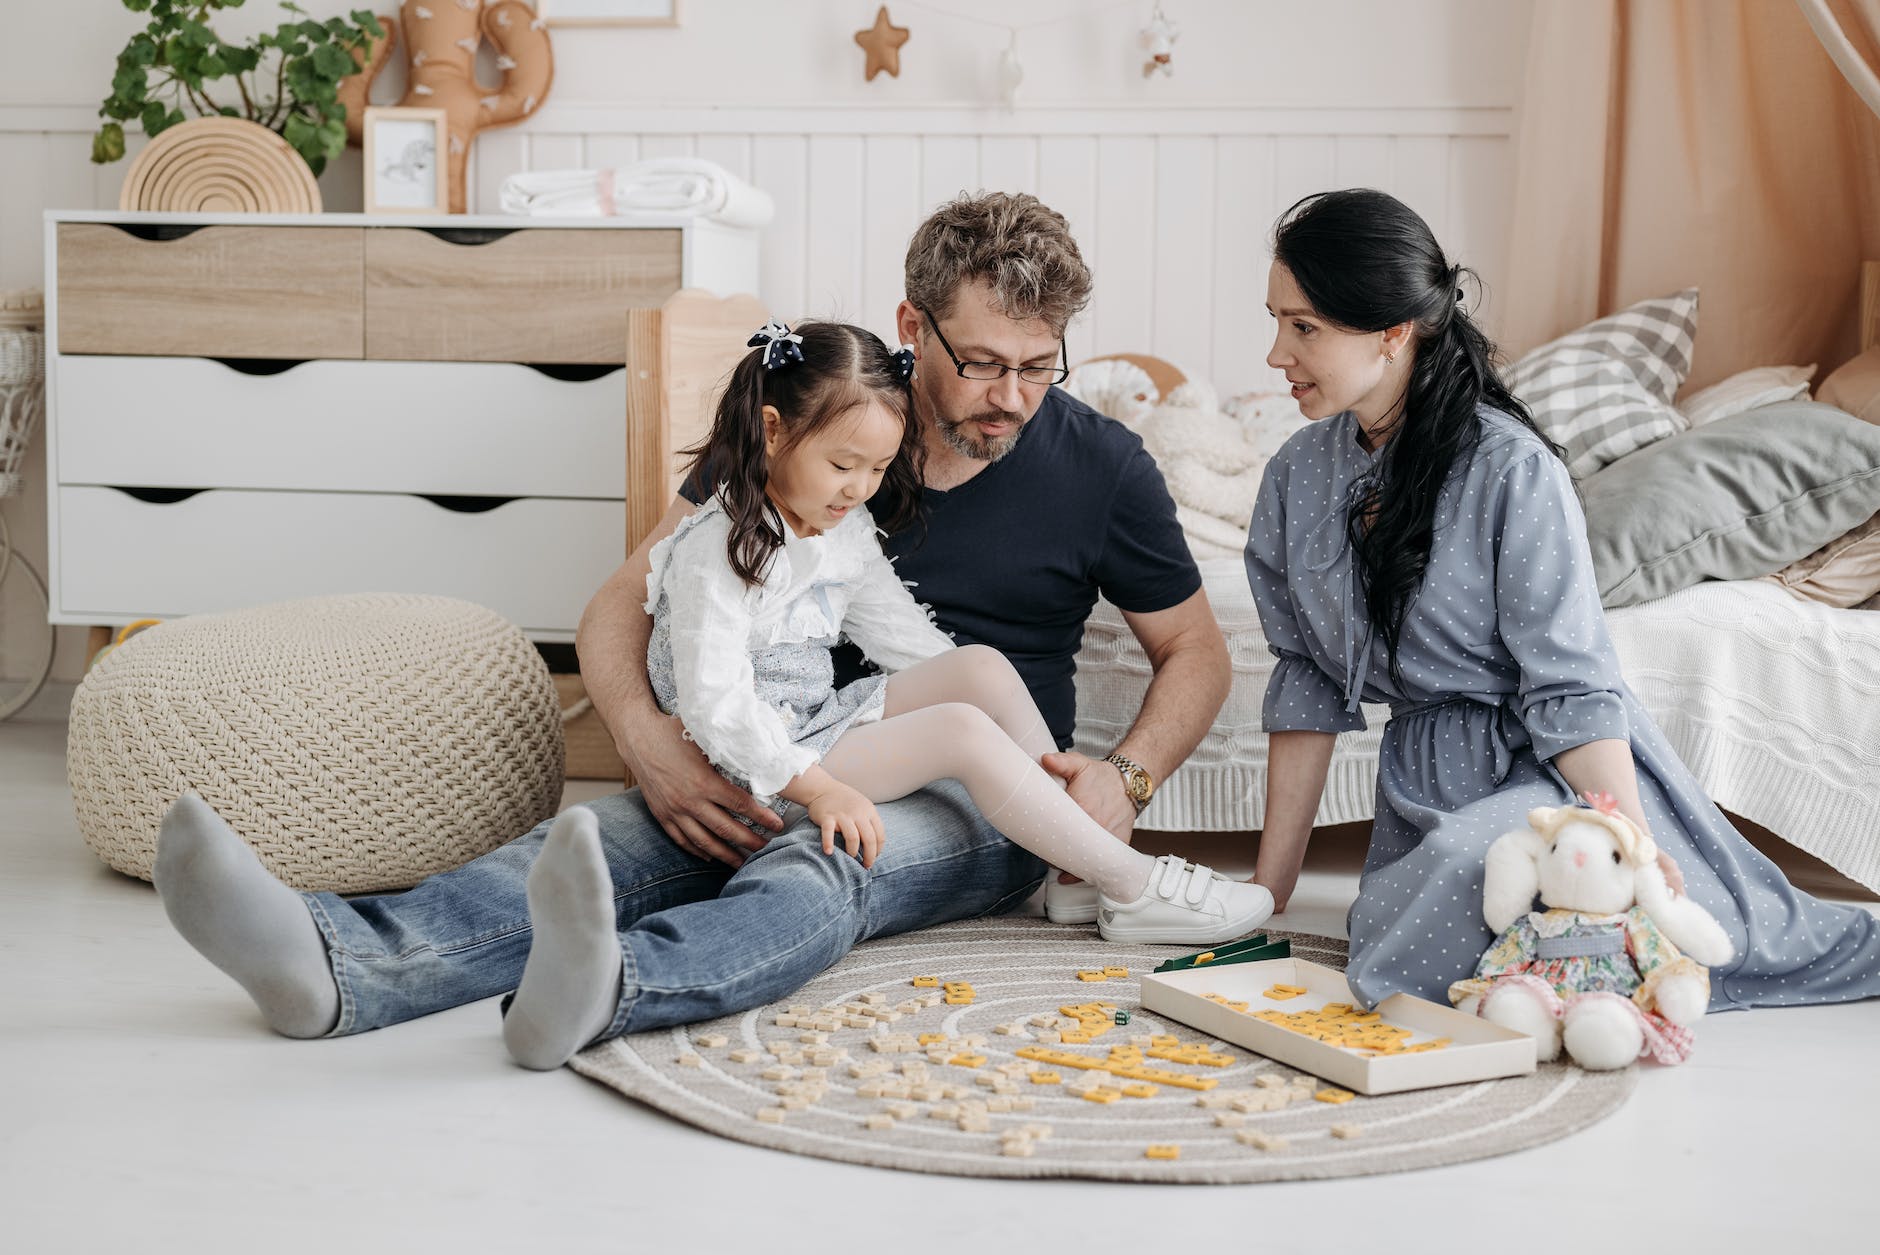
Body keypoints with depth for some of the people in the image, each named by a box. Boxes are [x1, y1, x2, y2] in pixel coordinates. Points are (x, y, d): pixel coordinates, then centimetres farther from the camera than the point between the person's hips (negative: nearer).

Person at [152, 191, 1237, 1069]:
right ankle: (335, 961, -53)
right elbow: (626, 602, 1)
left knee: (815, 868, -38)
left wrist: (1125, 780, -10)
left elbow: (1198, 651, 11)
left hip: (978, 805, -2)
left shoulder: (1102, 464, 1)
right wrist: (649, 738, -20)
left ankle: (601, 991, -67)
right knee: (599, 843, -29)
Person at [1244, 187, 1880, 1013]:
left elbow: (1570, 691, -15)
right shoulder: (1296, 477, 2)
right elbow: (1305, 685, 7)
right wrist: (1268, 886, 5)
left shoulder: (1512, 471, -16)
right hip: (1420, 780, 6)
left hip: (1550, 768, -6)